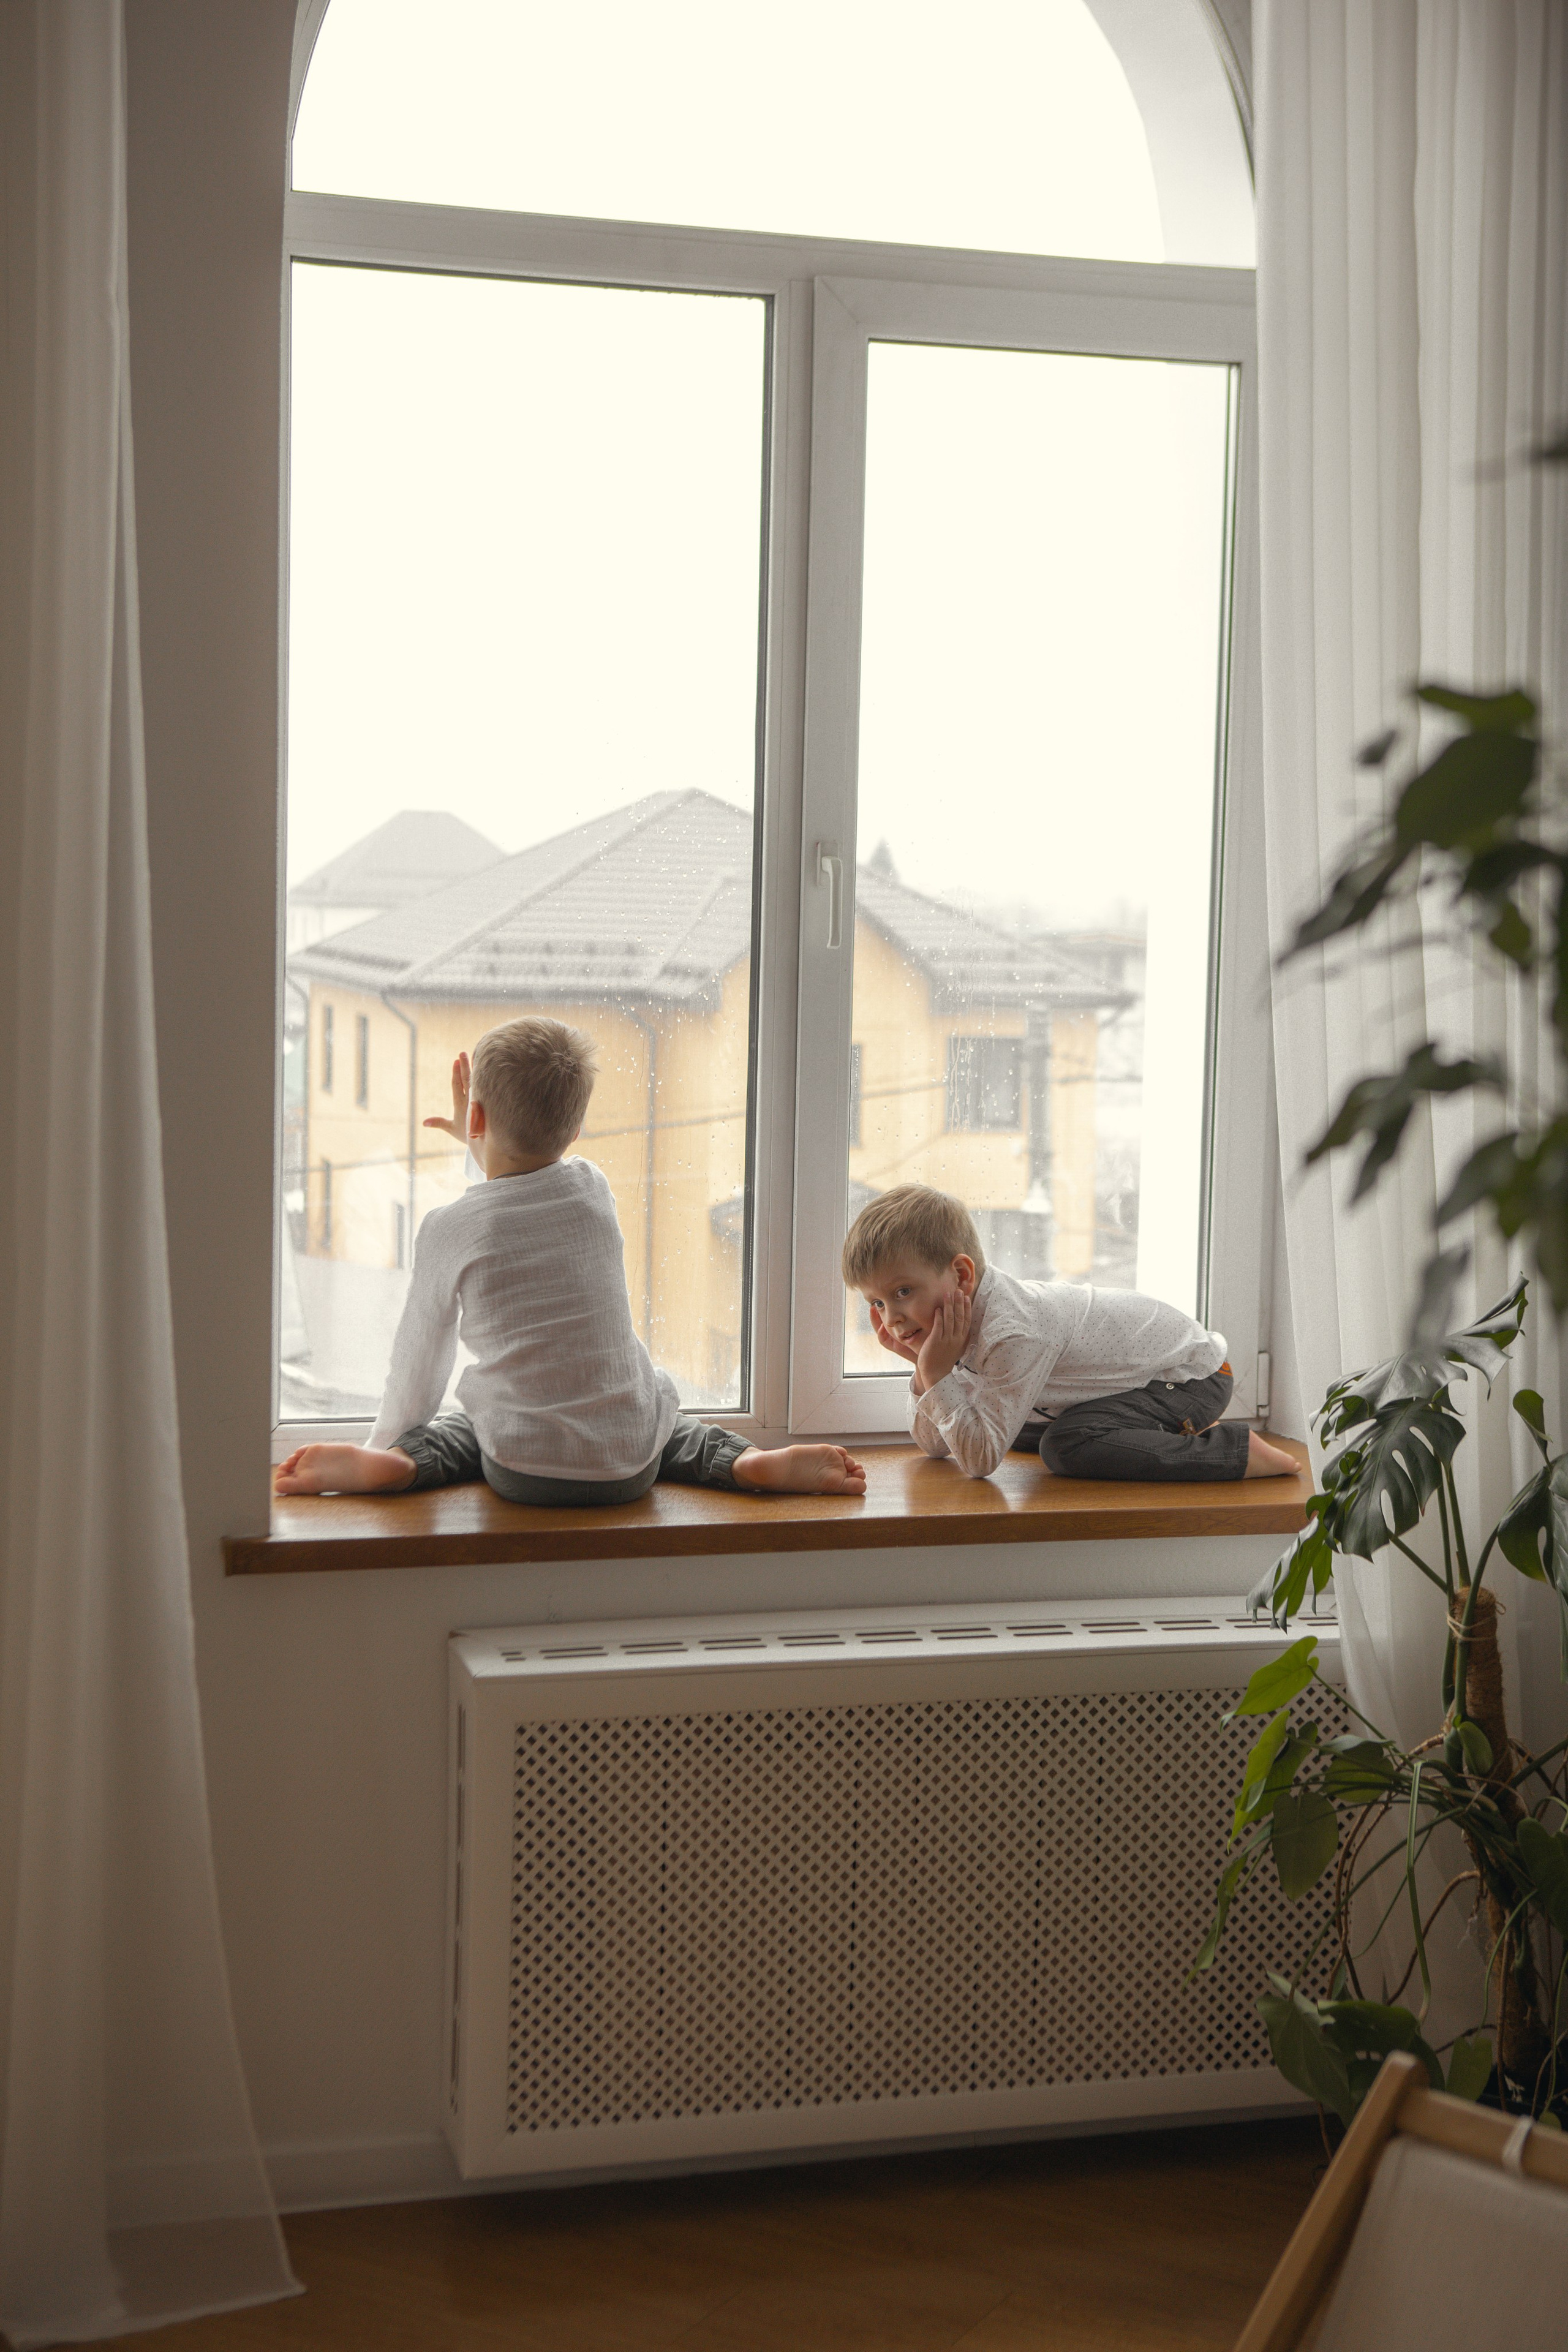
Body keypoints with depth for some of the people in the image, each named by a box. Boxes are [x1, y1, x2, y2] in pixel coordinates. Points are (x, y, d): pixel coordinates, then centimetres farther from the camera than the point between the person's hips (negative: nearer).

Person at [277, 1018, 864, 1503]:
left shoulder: (449, 1230, -10)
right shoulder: (594, 1190, 0)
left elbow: (421, 1360, 3)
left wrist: (385, 1441, 18)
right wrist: (481, 1146, 39)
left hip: (525, 1475, -2)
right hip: (630, 1470, 2)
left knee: (463, 1431, 30)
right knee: (665, 1426, 35)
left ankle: (392, 1464, 2)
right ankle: (750, 1464, 8)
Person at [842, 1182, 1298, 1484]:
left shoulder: (1015, 1335, -34)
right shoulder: (967, 1313, -5)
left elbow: (981, 1459, -33)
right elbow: (933, 1443, 0)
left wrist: (939, 1373, -33)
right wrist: (923, 1368, -16)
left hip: (1192, 1377, -10)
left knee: (1067, 1446, -30)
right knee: (1021, 1433, 19)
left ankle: (1237, 1452, -19)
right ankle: (1173, 1433, 19)